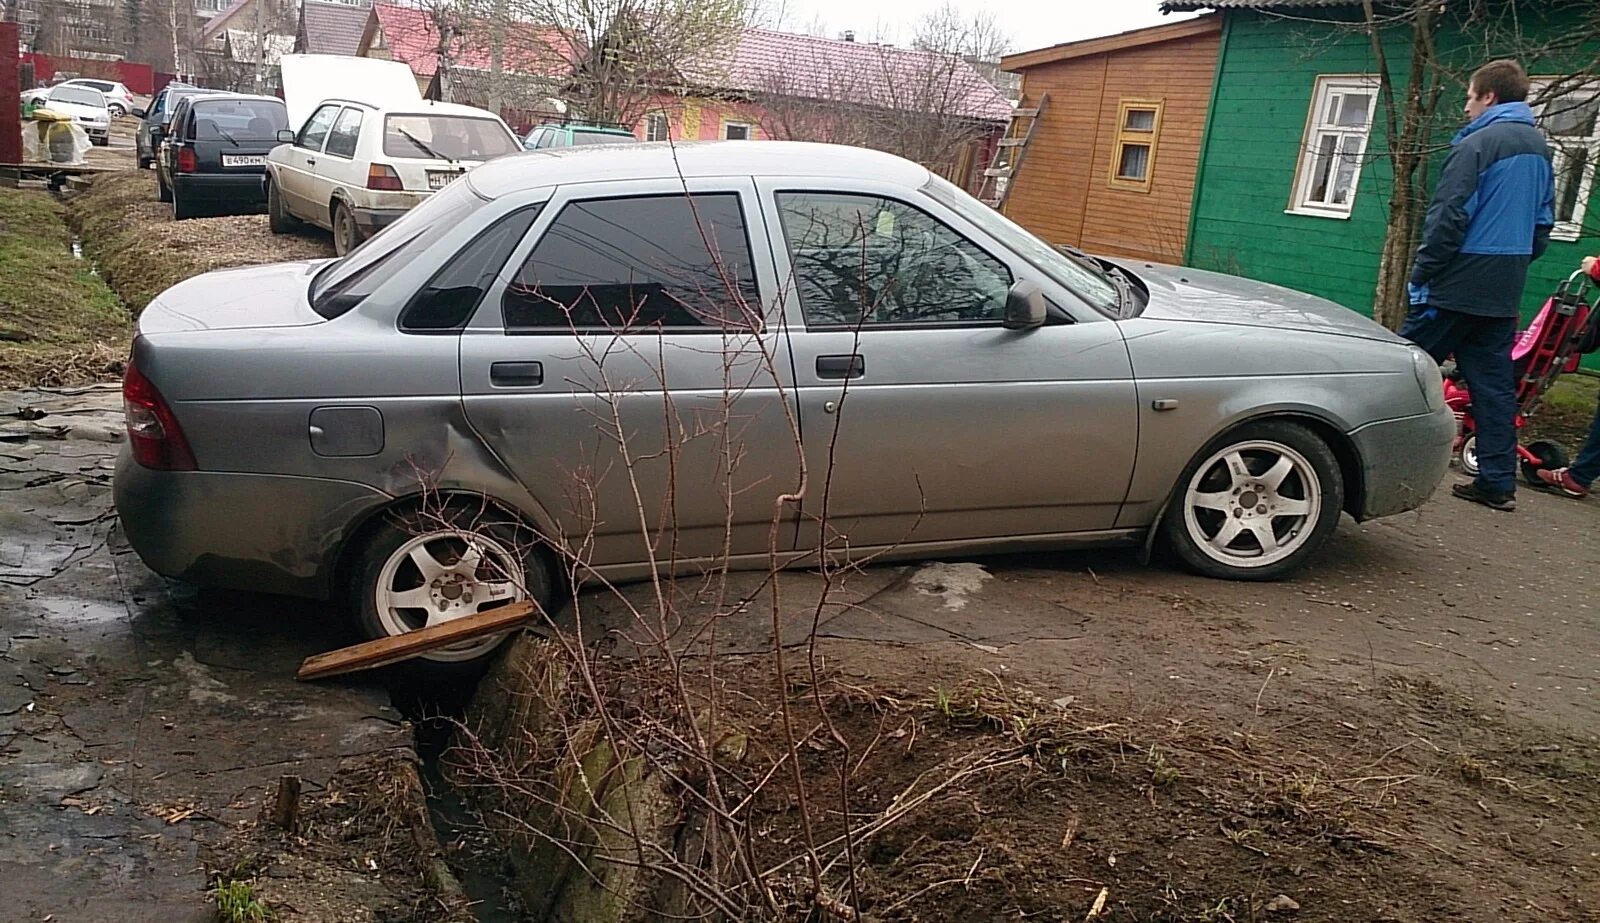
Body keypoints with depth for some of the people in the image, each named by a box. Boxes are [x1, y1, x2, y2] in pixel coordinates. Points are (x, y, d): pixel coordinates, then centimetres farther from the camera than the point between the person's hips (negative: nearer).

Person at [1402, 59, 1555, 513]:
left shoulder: (1478, 144, -11)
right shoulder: (1539, 148, 15)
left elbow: (1448, 218, -16)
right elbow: (1543, 220, 21)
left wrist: (1421, 276, -10)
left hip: (1459, 285, -8)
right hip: (1504, 293, 8)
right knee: (1493, 382, 8)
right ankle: (1498, 482, 10)